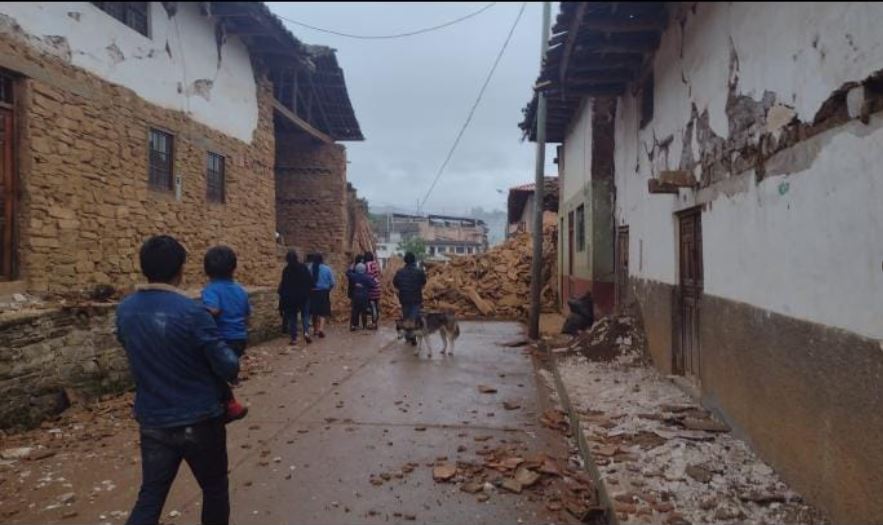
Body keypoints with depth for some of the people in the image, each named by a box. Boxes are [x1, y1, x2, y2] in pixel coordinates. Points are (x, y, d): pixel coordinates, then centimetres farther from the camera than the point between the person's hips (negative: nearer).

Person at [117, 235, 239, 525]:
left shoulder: (125, 310, -3)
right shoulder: (192, 311, -22)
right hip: (198, 421, -5)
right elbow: (229, 368, -17)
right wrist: (231, 357, 4)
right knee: (214, 489, 17)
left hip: (152, 421, 5)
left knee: (150, 495, 16)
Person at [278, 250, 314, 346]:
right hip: (304, 295, 1)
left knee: (292, 316, 8)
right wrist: (308, 290, 11)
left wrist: (282, 294, 4)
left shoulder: (286, 270, -7)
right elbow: (311, 281, -4)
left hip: (291, 296, 0)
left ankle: (294, 338, 7)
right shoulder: (304, 267, -4)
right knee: (305, 314, 11)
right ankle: (306, 332, -12)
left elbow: (283, 284, -7)